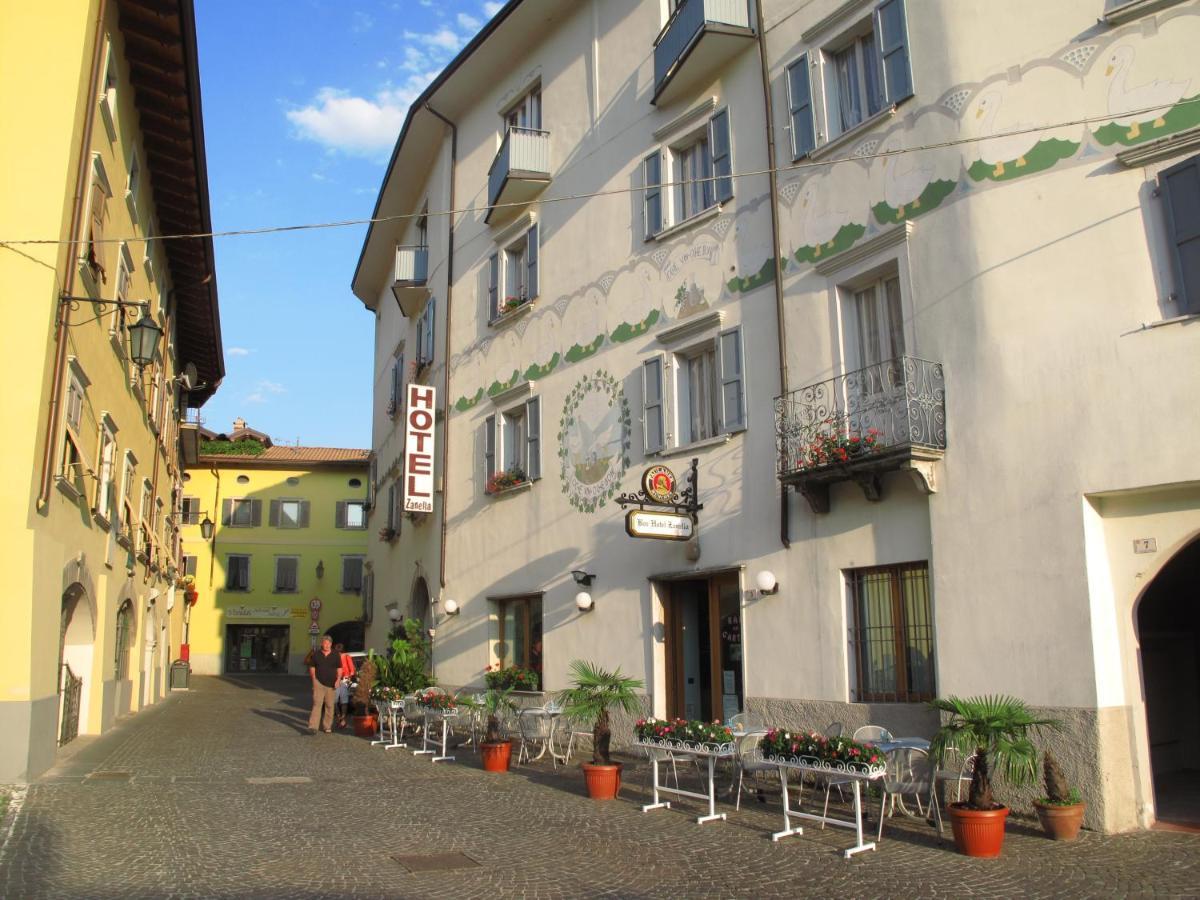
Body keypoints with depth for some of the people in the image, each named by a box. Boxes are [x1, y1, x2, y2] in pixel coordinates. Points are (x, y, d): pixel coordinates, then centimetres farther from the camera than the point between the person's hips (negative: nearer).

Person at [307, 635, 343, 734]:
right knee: (317, 703, -13)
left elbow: (339, 669, 9)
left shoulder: (336, 656, 6)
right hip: (319, 683, -1)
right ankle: (312, 726, -20)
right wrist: (314, 679, -1)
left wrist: (338, 680, -5)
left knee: (329, 705, 5)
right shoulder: (316, 655, 6)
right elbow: (312, 668, 11)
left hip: (331, 685, 1)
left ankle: (327, 727, 15)